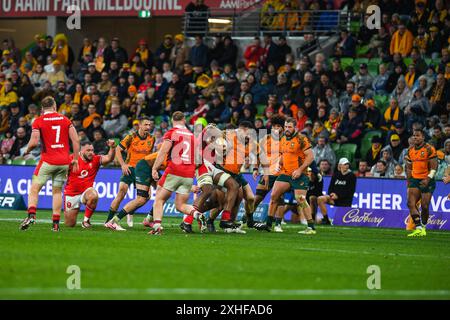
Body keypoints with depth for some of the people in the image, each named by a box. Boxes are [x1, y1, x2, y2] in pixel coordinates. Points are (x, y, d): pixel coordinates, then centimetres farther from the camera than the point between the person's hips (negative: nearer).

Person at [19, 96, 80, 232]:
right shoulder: (65, 120, 7)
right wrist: (75, 159, 10)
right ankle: (56, 223, 6)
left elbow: (34, 142, -12)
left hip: (48, 161, -3)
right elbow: (76, 140, 3)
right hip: (64, 162, 3)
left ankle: (31, 215, -18)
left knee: (34, 189, 2)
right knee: (57, 191, 11)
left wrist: (27, 150, 9)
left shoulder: (38, 121, -3)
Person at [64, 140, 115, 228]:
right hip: (71, 194, -1)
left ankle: (86, 220, -16)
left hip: (86, 191, 1)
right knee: (70, 224, 4)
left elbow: (109, 158, -20)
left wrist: (112, 148, -35)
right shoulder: (72, 159, -11)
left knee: (93, 196, -39)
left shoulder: (96, 159, -5)